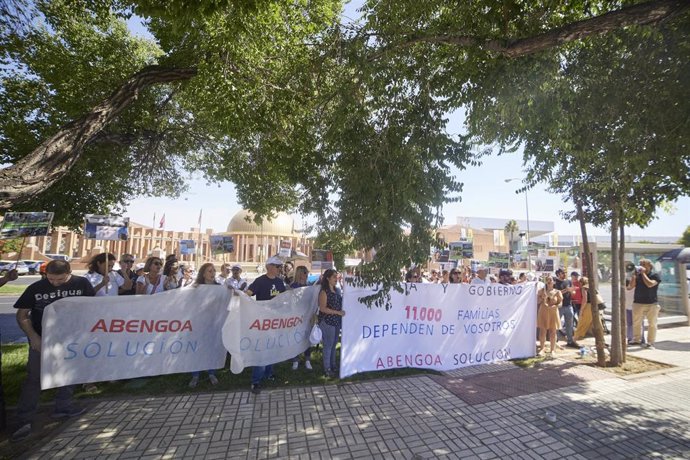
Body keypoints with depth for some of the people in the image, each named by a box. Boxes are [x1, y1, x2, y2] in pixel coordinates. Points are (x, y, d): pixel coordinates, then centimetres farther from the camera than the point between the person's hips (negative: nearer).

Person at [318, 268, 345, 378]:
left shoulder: (336, 290, 10)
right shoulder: (324, 292, -12)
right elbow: (322, 308, -18)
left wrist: (341, 312, 10)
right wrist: (338, 312, -18)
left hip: (336, 321, 7)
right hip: (327, 322, -7)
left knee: (334, 344, 16)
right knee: (328, 345, 1)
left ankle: (333, 365, 30)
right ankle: (327, 369, 13)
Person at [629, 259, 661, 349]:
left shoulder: (655, 276, -1)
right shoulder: (638, 275, 8)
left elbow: (650, 284, -20)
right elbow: (631, 286, 0)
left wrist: (643, 273, -14)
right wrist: (635, 275, -7)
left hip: (652, 304, -3)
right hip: (638, 303, 3)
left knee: (652, 324, 2)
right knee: (636, 323, 7)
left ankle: (650, 342, 9)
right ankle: (636, 339, 18)